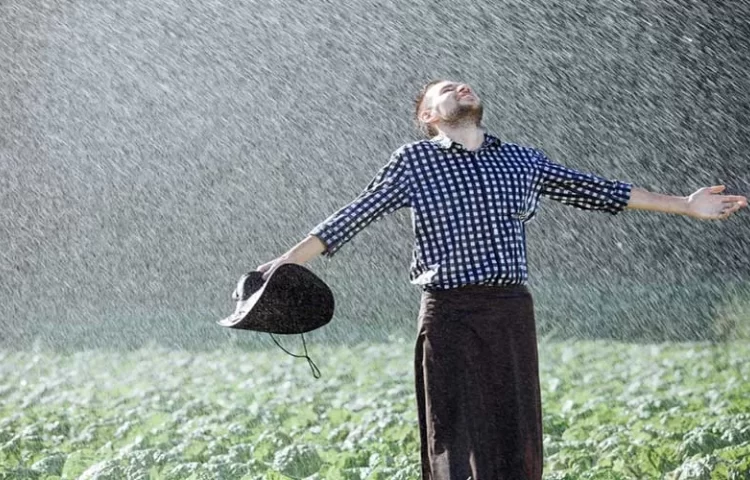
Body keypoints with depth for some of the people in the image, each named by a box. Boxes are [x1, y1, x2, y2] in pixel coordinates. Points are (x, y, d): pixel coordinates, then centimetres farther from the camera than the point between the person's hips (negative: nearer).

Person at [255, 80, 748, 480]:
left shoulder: (522, 161, 15)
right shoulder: (414, 161, 5)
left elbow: (592, 190, 19)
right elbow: (352, 217, 5)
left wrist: (684, 206, 21)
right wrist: (289, 261, 0)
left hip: (512, 310, 4)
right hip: (449, 315, -4)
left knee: (517, 438, 3)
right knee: (454, 440, -3)